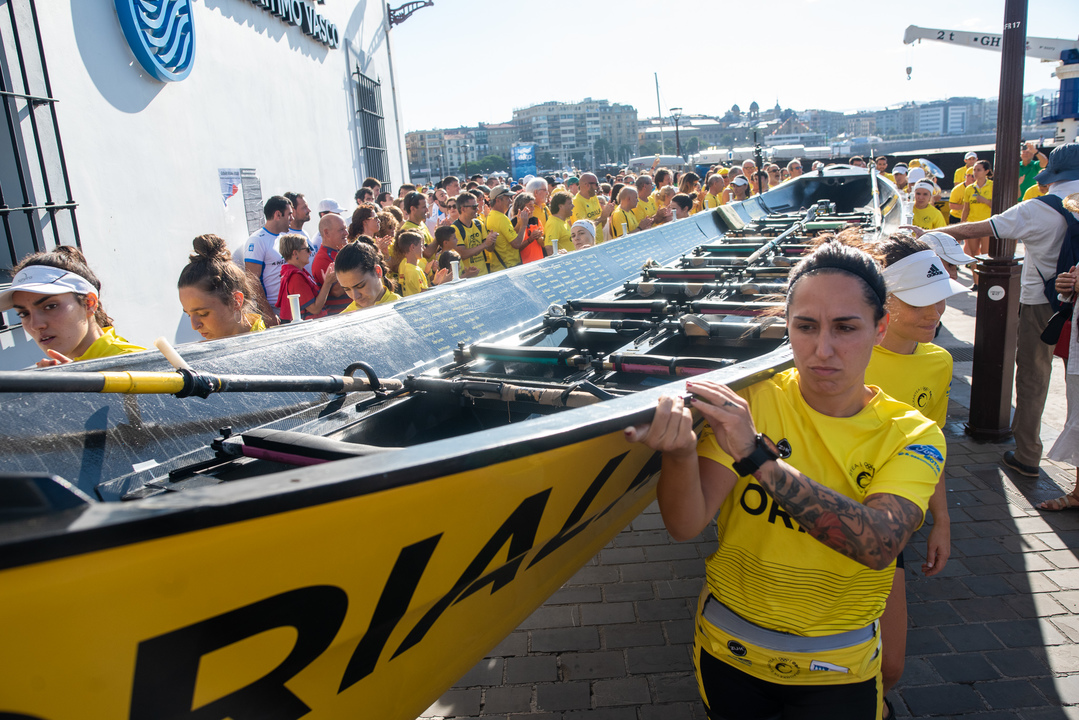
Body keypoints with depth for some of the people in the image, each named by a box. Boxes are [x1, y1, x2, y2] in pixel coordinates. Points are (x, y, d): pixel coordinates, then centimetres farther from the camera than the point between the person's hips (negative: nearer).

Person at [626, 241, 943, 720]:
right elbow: (686, 525, -23)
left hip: (838, 669, 0)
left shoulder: (912, 434, -12)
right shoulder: (747, 404, -14)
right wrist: (679, 452, -44)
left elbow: (879, 545, -31)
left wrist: (756, 455, -41)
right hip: (730, 651, 0)